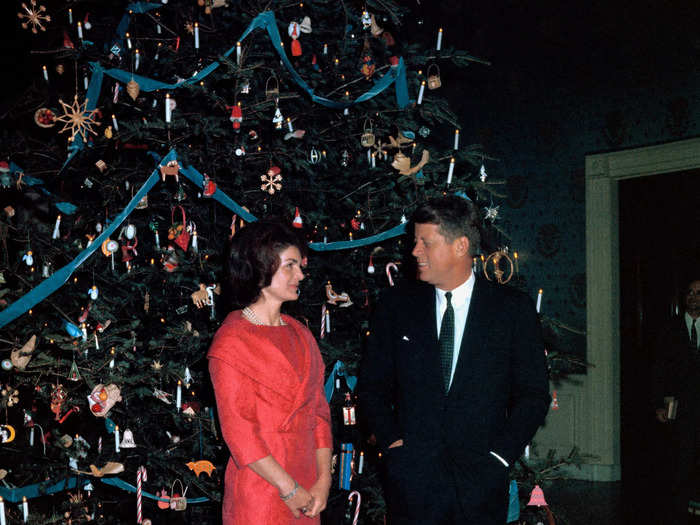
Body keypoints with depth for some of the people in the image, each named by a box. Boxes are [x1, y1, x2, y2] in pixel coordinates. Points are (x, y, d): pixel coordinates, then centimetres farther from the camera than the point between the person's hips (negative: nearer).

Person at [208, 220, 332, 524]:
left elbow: (318, 410, 7)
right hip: (260, 492, -6)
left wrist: (323, 480, -3)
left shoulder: (299, 334, 9)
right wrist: (289, 489, -13)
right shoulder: (231, 342, -10)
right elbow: (238, 430, -14)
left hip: (305, 488, 6)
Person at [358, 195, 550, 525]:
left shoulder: (513, 309, 1)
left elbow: (533, 395, 2)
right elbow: (372, 385, 10)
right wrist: (392, 442, -2)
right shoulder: (397, 306, 6)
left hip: (481, 481, -1)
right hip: (411, 480, 1)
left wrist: (499, 455, -6)